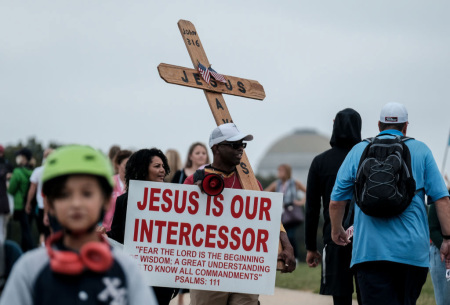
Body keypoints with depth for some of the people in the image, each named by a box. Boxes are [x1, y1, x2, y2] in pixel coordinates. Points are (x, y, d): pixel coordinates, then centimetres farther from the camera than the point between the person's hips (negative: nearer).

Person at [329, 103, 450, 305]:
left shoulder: (358, 150, 10)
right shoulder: (420, 150, 9)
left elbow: (336, 201, 11)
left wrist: (336, 230, 27)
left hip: (369, 249, -1)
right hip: (413, 250, 1)